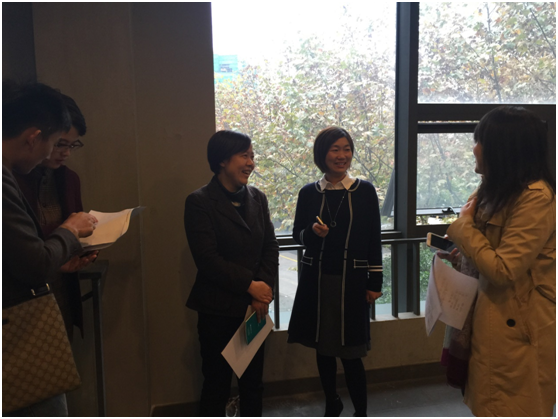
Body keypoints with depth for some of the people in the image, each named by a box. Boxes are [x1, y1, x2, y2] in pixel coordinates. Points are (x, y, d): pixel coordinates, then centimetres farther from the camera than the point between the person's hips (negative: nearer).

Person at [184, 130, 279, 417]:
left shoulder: (257, 198, 7)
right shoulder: (199, 202, -10)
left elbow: (270, 246, 4)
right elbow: (207, 258, -16)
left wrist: (264, 288, -10)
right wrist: (249, 284, -17)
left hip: (255, 305, 5)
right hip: (218, 309, -5)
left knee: (253, 380, 17)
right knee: (217, 383, 10)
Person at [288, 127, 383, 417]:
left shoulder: (364, 190, -1)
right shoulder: (309, 193, 2)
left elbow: (374, 240, 1)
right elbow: (298, 235, 9)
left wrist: (375, 282, -2)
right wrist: (312, 232, -13)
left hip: (352, 281, -2)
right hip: (316, 280, 2)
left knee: (351, 353, 1)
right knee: (323, 348, 12)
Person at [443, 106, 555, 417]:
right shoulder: (502, 190, 10)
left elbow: (503, 270, -23)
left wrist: (464, 226, -13)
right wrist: (462, 258, 0)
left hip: (518, 326, -9)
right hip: (496, 319, 9)